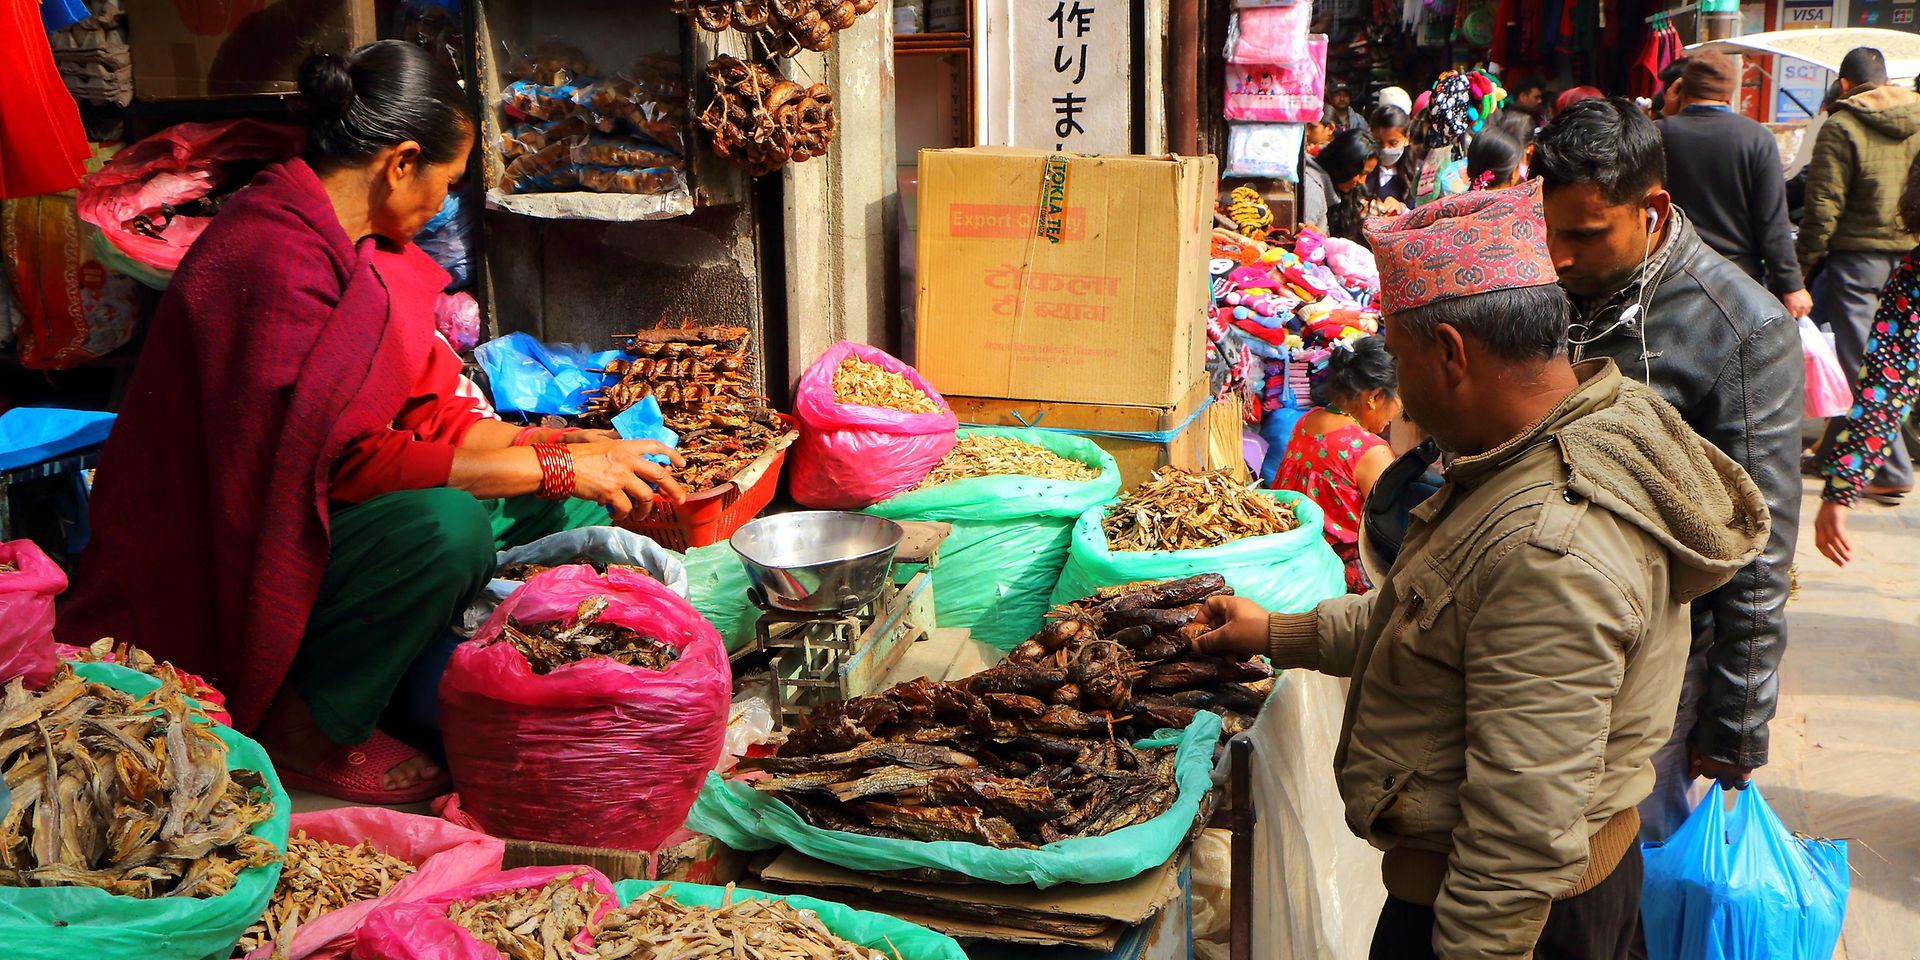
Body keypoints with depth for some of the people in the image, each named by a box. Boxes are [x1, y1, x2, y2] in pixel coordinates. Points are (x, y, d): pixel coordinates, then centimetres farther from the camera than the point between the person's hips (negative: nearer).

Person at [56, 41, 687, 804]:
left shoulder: (358, 245, 7)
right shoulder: (278, 259, -23)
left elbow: (427, 411, 9)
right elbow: (346, 459, -28)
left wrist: (570, 451, -2)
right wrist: (555, 468, -23)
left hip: (309, 524, 9)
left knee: (572, 502, -1)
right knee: (448, 523, -35)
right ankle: (299, 730, -14)